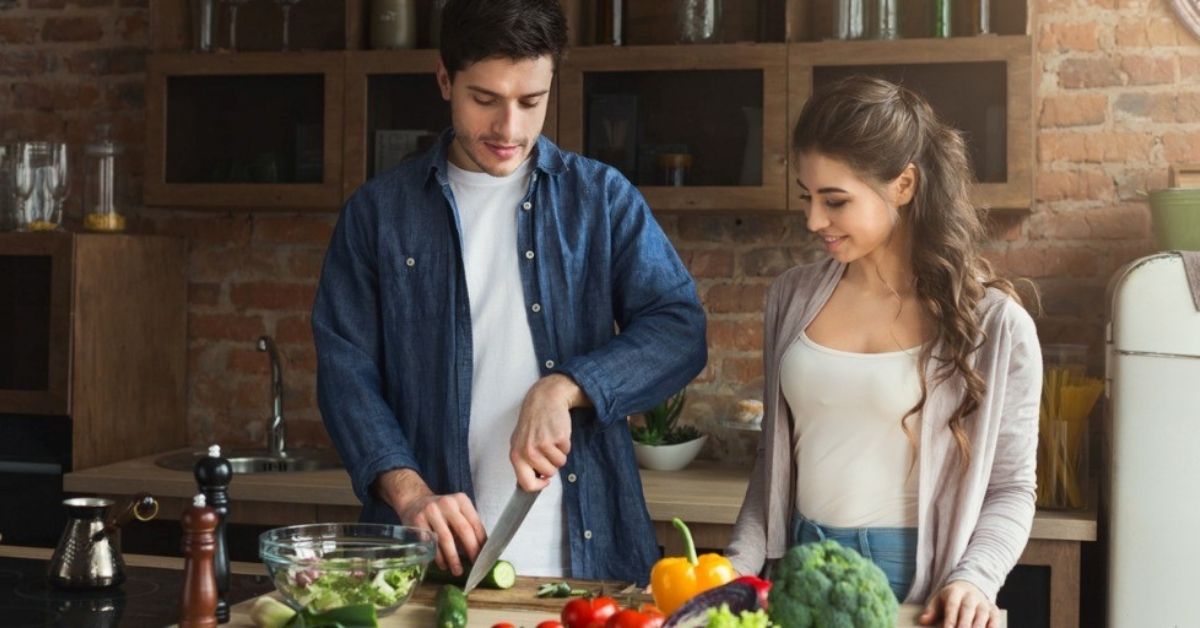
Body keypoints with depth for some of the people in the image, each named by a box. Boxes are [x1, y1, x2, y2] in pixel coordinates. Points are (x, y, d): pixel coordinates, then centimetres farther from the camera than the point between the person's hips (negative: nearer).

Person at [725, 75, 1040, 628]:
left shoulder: (994, 326, -9)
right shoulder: (792, 298, 2)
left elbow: (1009, 489, -3)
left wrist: (974, 580, -18)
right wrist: (739, 562, 1)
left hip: (916, 583, -4)